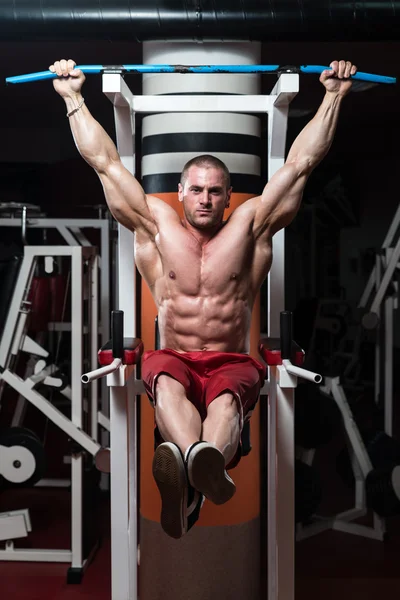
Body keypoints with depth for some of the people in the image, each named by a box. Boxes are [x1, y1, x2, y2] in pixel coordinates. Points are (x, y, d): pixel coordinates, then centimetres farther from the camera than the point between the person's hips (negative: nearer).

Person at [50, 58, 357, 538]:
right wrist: (72, 96, 12)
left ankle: (187, 468, -70)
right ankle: (203, 469, -68)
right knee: (166, 382, -38)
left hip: (233, 362, 0)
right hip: (174, 359, 0)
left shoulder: (250, 225, 11)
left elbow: (300, 162, 9)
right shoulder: (155, 225, 12)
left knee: (226, 397, -38)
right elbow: (105, 162, 12)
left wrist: (333, 95, 9)